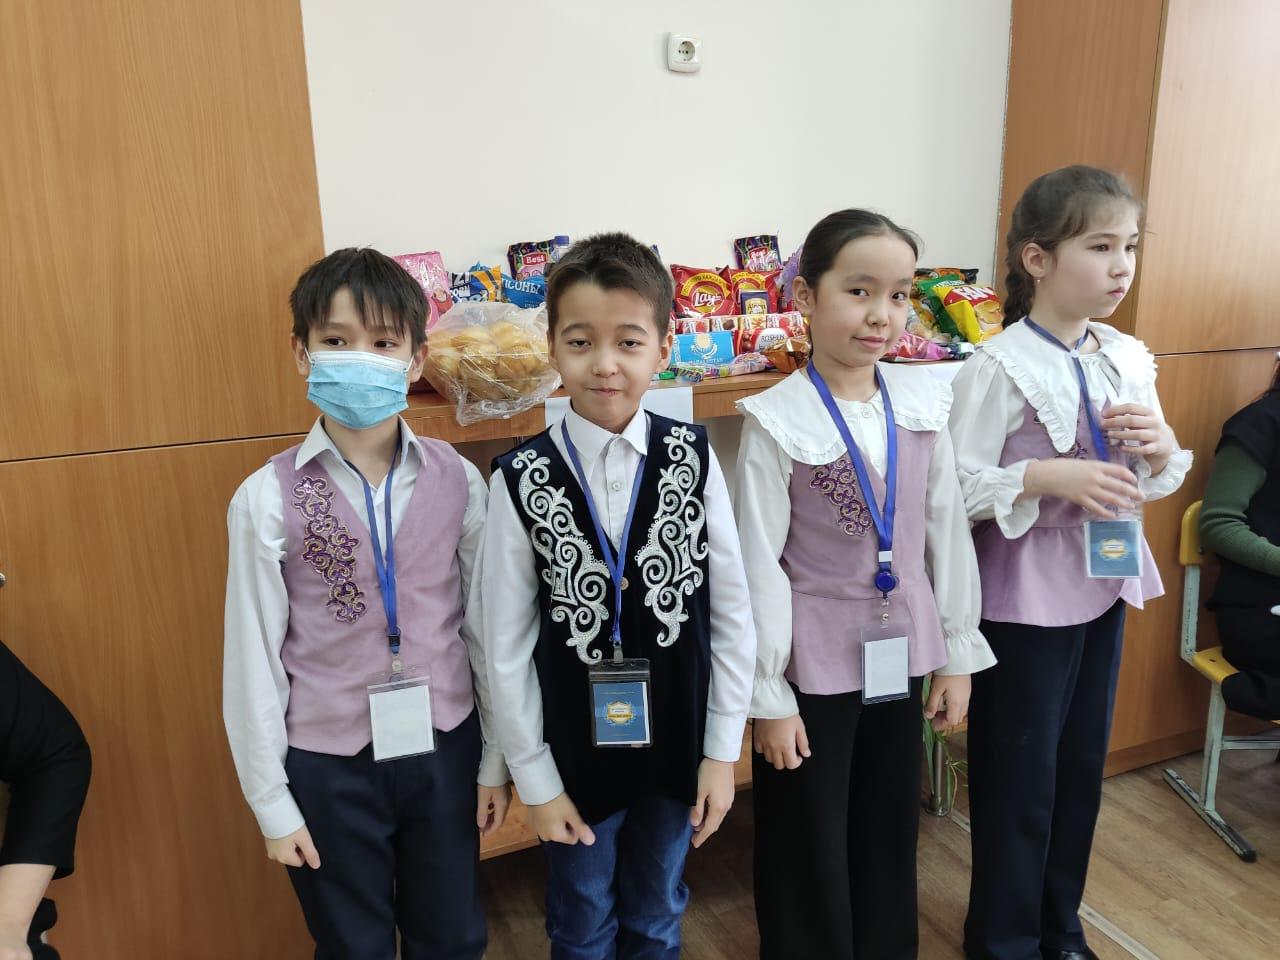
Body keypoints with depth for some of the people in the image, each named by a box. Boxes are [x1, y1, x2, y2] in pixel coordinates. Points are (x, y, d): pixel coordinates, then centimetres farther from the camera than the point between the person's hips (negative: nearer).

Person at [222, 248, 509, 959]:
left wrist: (495, 759, 5)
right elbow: (254, 657, -6)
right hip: (328, 763, -1)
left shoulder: (457, 480, -9)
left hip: (443, 746, 2)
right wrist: (272, 801, 0)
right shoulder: (268, 500, -13)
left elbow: (485, 626, -2)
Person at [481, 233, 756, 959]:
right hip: (575, 749, -1)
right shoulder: (521, 480, -15)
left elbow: (733, 610, -5)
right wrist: (535, 777, -4)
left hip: (675, 740, 1)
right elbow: (506, 642, -8)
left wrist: (722, 750, -3)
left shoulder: (694, 458, -12)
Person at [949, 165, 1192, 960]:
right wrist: (1050, 478, -29)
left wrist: (1162, 446, -8)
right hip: (1026, 597, -7)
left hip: (1104, 586, 7)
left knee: (1081, 768, 19)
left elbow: (1161, 482, 13)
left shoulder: (1129, 358, 4)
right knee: (1019, 777, 9)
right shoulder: (1001, 367, -16)